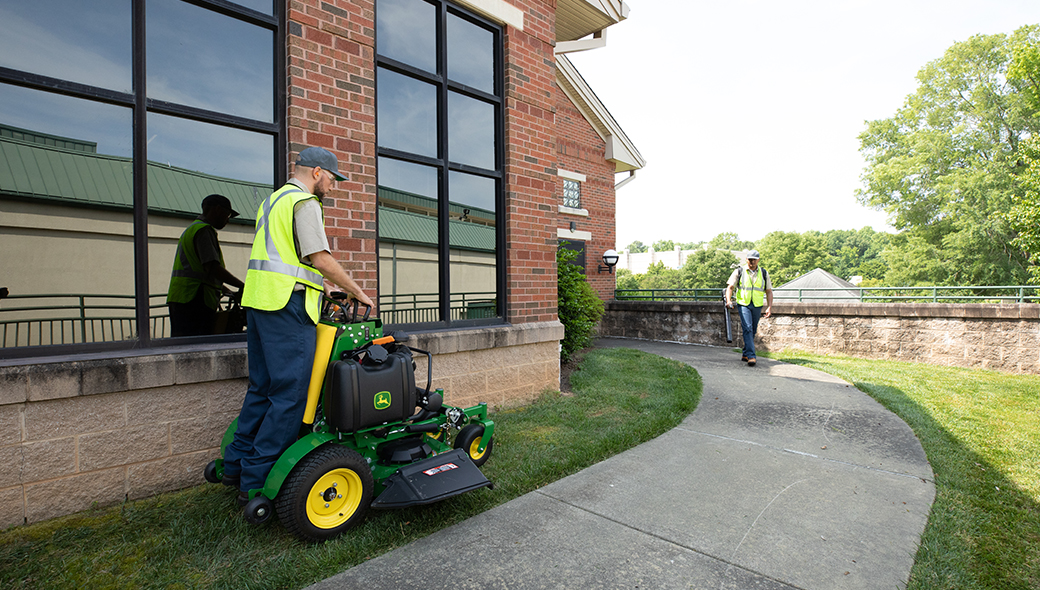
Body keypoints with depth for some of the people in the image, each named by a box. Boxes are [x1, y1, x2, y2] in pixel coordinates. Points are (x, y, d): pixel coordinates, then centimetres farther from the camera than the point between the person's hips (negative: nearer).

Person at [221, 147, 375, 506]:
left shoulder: (272, 200, 24)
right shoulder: (304, 201, -7)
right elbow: (320, 259, -14)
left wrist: (318, 289, 26)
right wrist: (357, 292, -5)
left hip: (258, 301, 11)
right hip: (287, 305, -10)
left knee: (262, 388, 15)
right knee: (290, 394, -6)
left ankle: (237, 465, 23)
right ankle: (257, 483, 0)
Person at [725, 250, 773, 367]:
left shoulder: (764, 273, 10)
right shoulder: (739, 271, 2)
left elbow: (769, 291, 12)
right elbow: (730, 287, -1)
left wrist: (769, 307, 3)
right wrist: (728, 300, -18)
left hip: (757, 306, 4)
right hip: (744, 304, -3)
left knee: (753, 331, 10)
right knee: (747, 329, -16)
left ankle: (745, 354, 24)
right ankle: (751, 356, -18)